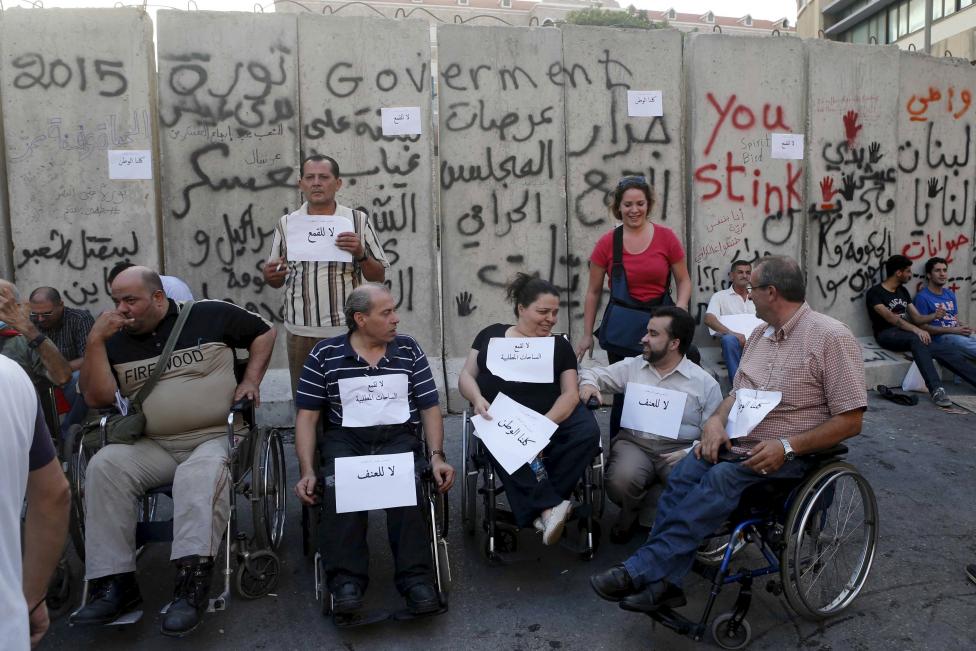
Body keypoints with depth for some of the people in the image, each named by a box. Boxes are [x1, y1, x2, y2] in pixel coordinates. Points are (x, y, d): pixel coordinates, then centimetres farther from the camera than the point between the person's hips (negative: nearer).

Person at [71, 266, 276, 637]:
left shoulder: (210, 315, 3)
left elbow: (264, 332, 14)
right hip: (154, 448, 4)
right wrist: (95, 341, -5)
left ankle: (192, 585, -41)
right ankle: (114, 583, -21)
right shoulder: (117, 340, 11)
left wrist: (251, 379, 2)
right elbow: (97, 398, 2)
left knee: (201, 473, -36)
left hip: (217, 437, -3)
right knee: (104, 466, -23)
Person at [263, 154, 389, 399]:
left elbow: (378, 276, 2)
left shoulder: (358, 220, 1)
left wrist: (360, 254, -16)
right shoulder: (286, 223, 7)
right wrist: (269, 276, -8)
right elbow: (277, 279, 14)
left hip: (347, 332, -2)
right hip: (301, 333, 2)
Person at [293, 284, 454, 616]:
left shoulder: (409, 349, 12)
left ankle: (416, 579, -31)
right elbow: (307, 416, 7)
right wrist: (307, 471, -6)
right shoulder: (325, 354, 7)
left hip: (399, 437, 1)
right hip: (345, 438, 0)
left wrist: (437, 456, -4)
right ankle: (346, 582, -31)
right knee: (339, 488, -34)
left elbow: (430, 408, 11)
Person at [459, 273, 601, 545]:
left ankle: (539, 509, -28)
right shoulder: (492, 334, 16)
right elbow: (466, 376, 13)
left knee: (588, 432, -29)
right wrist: (477, 398, -12)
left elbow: (570, 393, 3)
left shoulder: (560, 345, 15)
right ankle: (549, 506, -37)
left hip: (550, 418, 1)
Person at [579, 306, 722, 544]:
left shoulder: (705, 383, 5)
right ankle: (633, 510, 5)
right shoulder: (631, 367, 14)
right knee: (620, 482, -32)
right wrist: (588, 383, -1)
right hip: (634, 443, 1)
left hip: (678, 450, -1)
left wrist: (689, 453, -17)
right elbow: (592, 373, 23)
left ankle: (642, 513, -5)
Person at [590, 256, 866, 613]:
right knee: (684, 472, -22)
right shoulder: (760, 335, 15)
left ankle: (643, 570, -30)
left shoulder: (831, 337, -9)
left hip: (789, 454, -6)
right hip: (737, 442, 6)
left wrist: (787, 446, -22)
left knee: (722, 477, -32)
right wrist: (716, 420, -2)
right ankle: (662, 581, -25)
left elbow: (850, 421, -11)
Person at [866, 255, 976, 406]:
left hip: (907, 333, 7)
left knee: (943, 348, -18)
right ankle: (936, 390, -47)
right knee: (916, 339, -38)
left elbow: (916, 318, 15)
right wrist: (916, 330, -32)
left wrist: (934, 316, -7)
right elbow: (891, 318, -20)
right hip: (887, 334, -7)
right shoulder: (875, 293, -6)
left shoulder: (903, 291, 18)